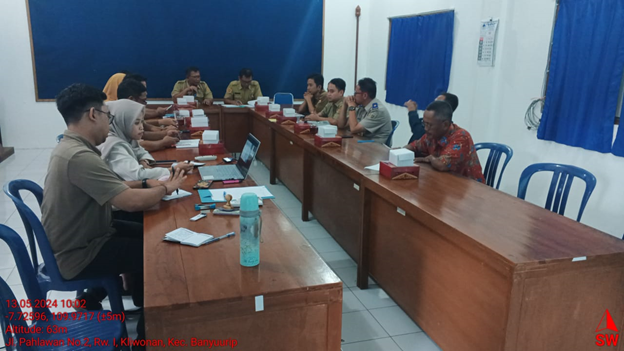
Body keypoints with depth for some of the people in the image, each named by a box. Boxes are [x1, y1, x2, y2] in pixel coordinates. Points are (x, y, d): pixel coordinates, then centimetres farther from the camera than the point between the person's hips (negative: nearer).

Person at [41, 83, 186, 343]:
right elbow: (132, 202, -34)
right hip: (78, 256, -10)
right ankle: (148, 332, 16)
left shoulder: (69, 147, 4)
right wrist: (166, 188, -16)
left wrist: (147, 184, -1)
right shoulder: (79, 156, -30)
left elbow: (113, 187, 13)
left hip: (81, 238, 10)